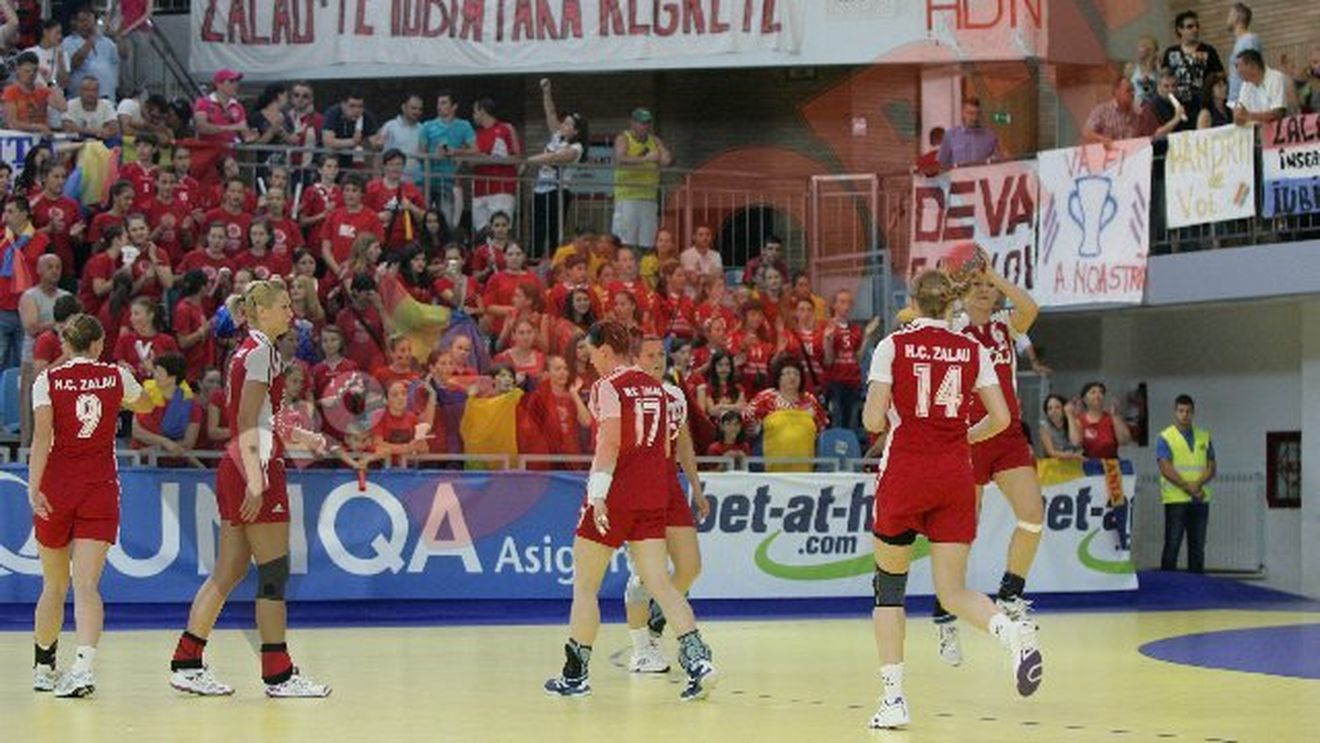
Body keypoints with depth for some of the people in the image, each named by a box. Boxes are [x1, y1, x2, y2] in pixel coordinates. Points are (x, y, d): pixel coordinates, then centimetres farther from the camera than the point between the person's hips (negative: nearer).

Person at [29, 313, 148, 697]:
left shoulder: (48, 380, -1)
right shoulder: (116, 376, 5)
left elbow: (42, 436, -14)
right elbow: (142, 401, 28)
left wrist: (34, 487, -18)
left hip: (56, 490, 0)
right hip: (101, 489, 0)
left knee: (54, 585, 14)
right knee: (87, 584, -8)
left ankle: (43, 667, 26)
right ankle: (83, 664, -27)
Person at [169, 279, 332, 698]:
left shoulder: (247, 351, 17)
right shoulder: (261, 352, -11)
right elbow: (247, 423, -18)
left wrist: (297, 437, 21)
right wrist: (256, 484, -22)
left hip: (236, 467, 10)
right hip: (255, 467, -10)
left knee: (228, 572, 10)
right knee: (274, 572, -4)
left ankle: (186, 663, 11)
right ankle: (278, 674, 1)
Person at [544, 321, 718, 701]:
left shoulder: (607, 387, -9)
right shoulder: (656, 388, 13)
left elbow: (609, 443, -19)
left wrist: (597, 495, -23)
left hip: (616, 496, -6)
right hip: (654, 496, 6)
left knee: (585, 584, 6)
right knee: (659, 582, 2)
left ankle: (575, 674, 11)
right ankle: (697, 659, -15)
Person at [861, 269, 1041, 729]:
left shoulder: (893, 346, -2)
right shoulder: (972, 350, 6)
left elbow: (873, 421, -7)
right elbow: (1000, 418, 2)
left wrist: (875, 410, 15)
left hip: (904, 474, -2)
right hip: (955, 477, 2)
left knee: (889, 584, 12)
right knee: (953, 590, 6)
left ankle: (893, 696, 6)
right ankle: (1012, 631, -26)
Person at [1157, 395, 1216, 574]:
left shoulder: (1204, 437, 12)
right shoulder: (1165, 438, 0)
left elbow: (1211, 467, 6)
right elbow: (1166, 469, -10)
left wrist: (1198, 484, -13)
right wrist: (1188, 487, -17)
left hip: (1200, 500, 4)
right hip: (1175, 499, -4)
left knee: (1197, 546, 8)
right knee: (1172, 545, -4)